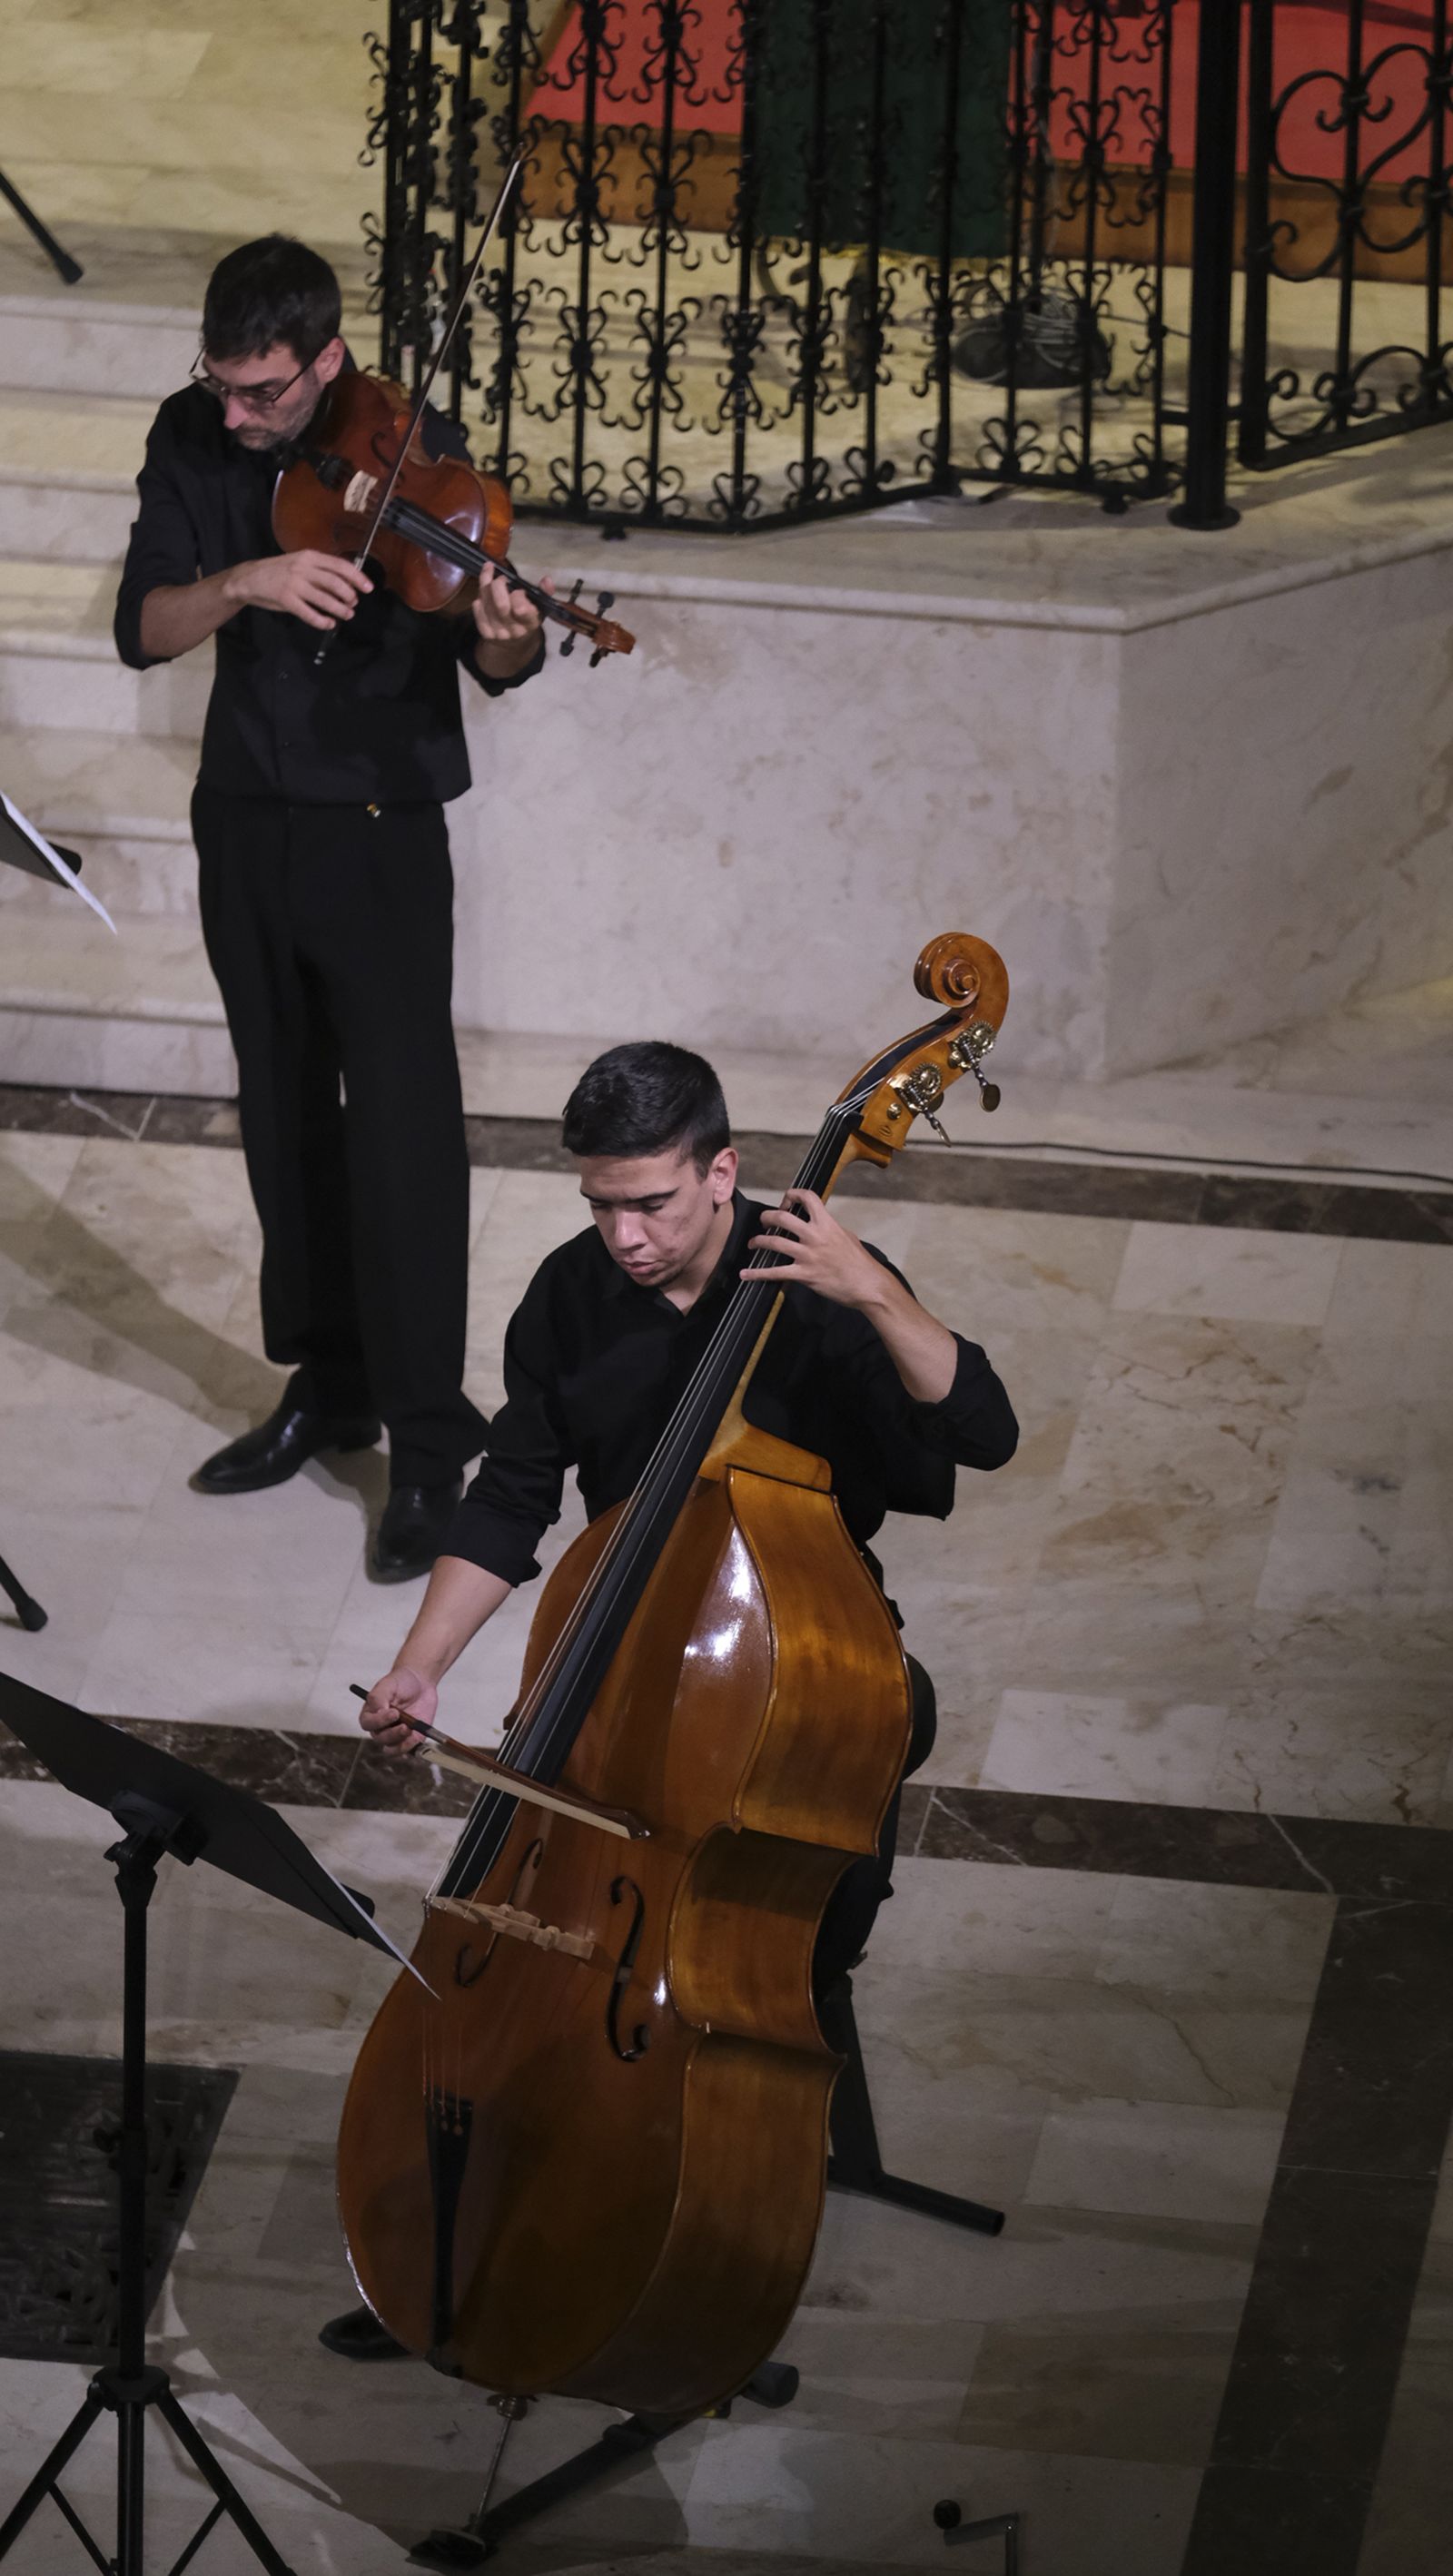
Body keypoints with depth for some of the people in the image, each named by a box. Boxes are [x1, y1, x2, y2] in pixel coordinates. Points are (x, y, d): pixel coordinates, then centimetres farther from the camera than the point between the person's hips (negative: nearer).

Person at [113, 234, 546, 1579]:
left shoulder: (416, 456, -12)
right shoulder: (195, 444, -1)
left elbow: (492, 670, -10)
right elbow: (142, 631, -9)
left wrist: (506, 638, -34)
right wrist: (245, 582, -28)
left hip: (383, 833, -5)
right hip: (248, 825, 5)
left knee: (403, 1127, -10)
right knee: (286, 1114, 15)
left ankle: (432, 1444, -7)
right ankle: (327, 1383, 30)